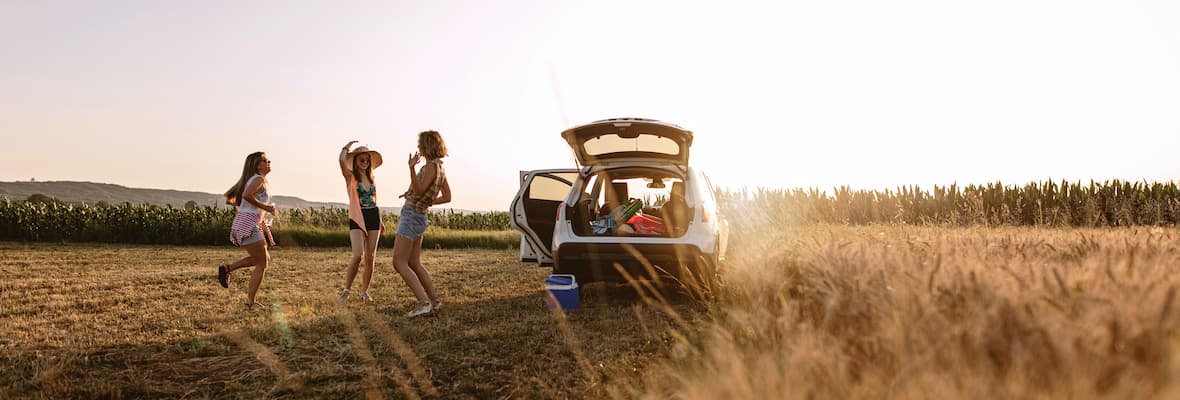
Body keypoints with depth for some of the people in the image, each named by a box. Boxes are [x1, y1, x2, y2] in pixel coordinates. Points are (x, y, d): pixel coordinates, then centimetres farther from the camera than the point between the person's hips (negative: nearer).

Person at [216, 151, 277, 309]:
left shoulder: (247, 180, 19)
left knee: (265, 258, 18)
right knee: (262, 263, -2)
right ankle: (250, 301, 0)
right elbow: (247, 195, -28)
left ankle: (227, 268, 14)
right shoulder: (259, 179, -9)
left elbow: (228, 200, 21)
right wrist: (265, 207, -18)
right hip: (248, 225, -9)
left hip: (240, 224, 9)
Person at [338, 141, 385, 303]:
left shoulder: (371, 177, 14)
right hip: (357, 219, -5)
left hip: (373, 218, 5)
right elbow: (342, 160, -19)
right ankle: (346, 289, -4)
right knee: (358, 255, -19)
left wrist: (380, 221, 23)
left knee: (370, 258, 2)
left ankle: (364, 291, 14)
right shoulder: (350, 176, 0)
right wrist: (347, 147, 0)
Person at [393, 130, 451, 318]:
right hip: (419, 216, 9)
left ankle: (424, 303, -13)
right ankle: (435, 301, 15)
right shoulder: (440, 168, 11)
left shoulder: (431, 166, -16)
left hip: (412, 216, -9)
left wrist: (412, 168, -31)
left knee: (399, 263, -7)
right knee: (414, 264, 14)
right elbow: (447, 197, 15)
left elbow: (418, 190, -23)